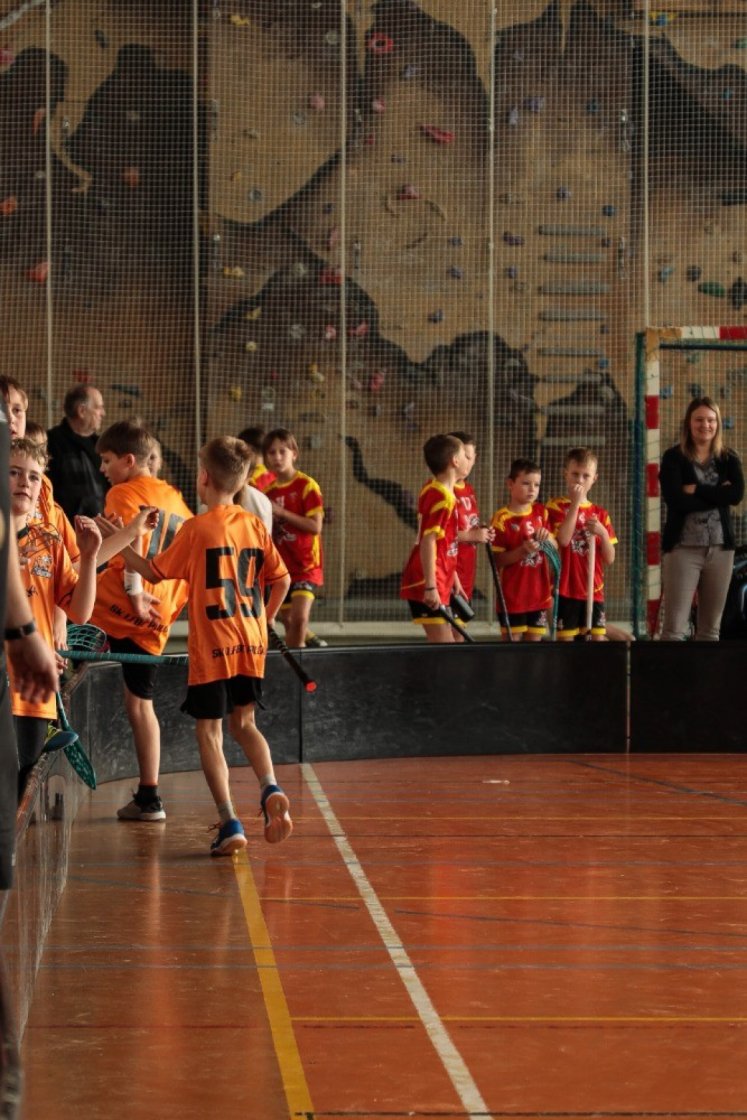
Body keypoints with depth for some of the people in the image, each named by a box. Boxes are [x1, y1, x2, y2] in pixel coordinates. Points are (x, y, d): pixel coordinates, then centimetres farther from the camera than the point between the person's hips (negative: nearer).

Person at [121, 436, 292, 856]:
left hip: (211, 648, -5)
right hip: (252, 645, 5)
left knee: (209, 732, 3)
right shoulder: (255, 525, 5)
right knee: (244, 723, 19)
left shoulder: (197, 528, -9)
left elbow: (154, 571, -1)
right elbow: (281, 579, 8)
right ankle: (271, 789, -6)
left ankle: (230, 823, -6)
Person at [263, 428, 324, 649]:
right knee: (288, 622, 10)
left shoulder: (307, 485, -8)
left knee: (299, 618, -21)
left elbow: (315, 526, -16)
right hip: (280, 566, 6)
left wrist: (282, 512, -20)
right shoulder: (268, 492, 9)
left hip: (305, 565, -6)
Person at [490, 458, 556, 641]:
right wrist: (522, 550, -25)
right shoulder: (502, 519, -10)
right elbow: (497, 560, -11)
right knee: (512, 642, -1)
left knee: (534, 640, 9)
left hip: (538, 594, 5)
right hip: (512, 596, -5)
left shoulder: (541, 512, 8)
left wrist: (547, 538, -10)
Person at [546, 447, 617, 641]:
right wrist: (576, 502, -13)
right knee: (566, 639, -5)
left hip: (594, 590, 4)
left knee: (599, 639, -1)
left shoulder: (600, 514, 12)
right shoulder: (556, 506, 1)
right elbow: (563, 539, -17)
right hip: (566, 589, -4)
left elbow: (610, 559, 8)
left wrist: (603, 533, -10)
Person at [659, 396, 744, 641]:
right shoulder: (673, 457, -1)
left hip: (720, 547, 4)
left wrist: (696, 490, -13)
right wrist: (718, 494, -11)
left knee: (710, 628, 8)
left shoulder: (728, 460, 10)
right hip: (683, 547, -4)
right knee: (674, 627, -9)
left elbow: (737, 494, -9)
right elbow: (676, 500, -15)